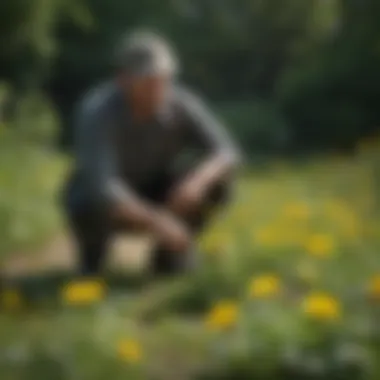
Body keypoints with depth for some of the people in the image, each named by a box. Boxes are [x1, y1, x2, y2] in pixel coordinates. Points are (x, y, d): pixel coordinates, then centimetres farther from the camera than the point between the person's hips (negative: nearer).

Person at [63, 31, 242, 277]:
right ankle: (93, 255, -2)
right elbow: (101, 189, -46)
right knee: (90, 208, -39)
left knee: (217, 177, -23)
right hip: (102, 197, -3)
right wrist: (155, 222, -56)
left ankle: (172, 252, 0)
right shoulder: (97, 114, -36)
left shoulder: (182, 102, -23)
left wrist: (197, 180, -48)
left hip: (154, 194, 3)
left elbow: (227, 153, -28)